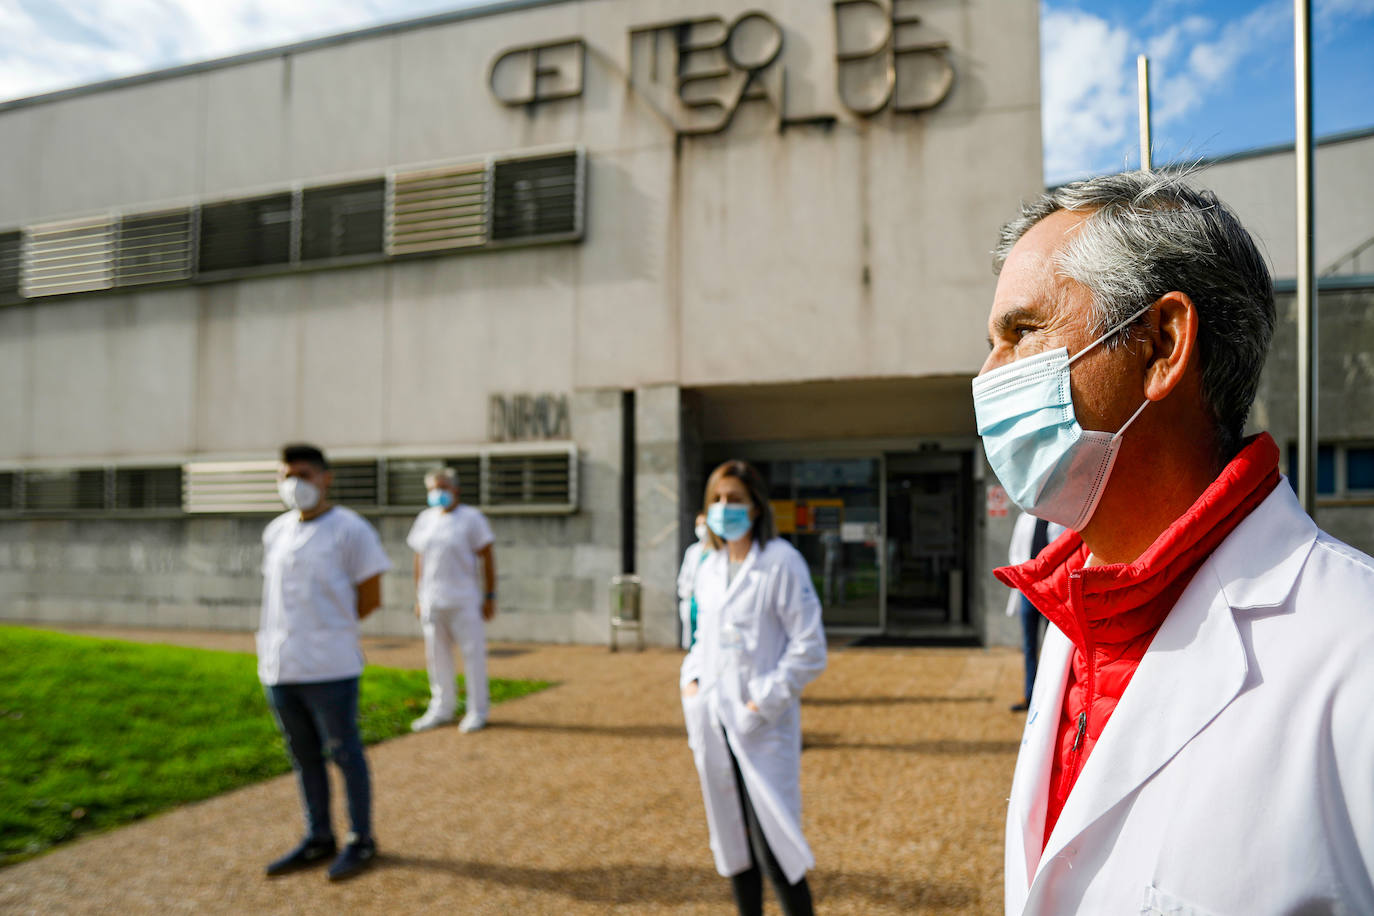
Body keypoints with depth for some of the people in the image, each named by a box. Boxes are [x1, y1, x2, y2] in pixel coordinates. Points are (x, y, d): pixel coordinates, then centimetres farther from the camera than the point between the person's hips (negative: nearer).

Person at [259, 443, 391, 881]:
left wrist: (329, 630, 2)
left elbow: (370, 598, -5)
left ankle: (361, 840, 17)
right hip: (279, 665, 7)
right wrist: (288, 638, 7)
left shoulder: (349, 529, -8)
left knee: (344, 754, 3)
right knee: (303, 757, 16)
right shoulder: (275, 532, 12)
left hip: (329, 668, -6)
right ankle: (318, 838, 29)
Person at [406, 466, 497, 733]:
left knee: (473, 654, 1)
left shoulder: (471, 518, -3)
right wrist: (418, 598, 13)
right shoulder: (425, 519, 12)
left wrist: (489, 597, -7)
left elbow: (487, 558, -3)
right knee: (436, 656, 11)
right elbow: (420, 559, 16)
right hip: (431, 601, 5)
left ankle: (477, 711, 12)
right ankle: (442, 708, 25)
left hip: (464, 601, -5)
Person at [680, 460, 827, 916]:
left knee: (772, 847, -6)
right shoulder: (709, 568, 9)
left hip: (764, 726, -6)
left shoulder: (781, 562, -10)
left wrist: (762, 701, -15)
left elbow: (809, 649, -11)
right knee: (733, 841, 16)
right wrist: (691, 680, 5)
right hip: (714, 722, 6)